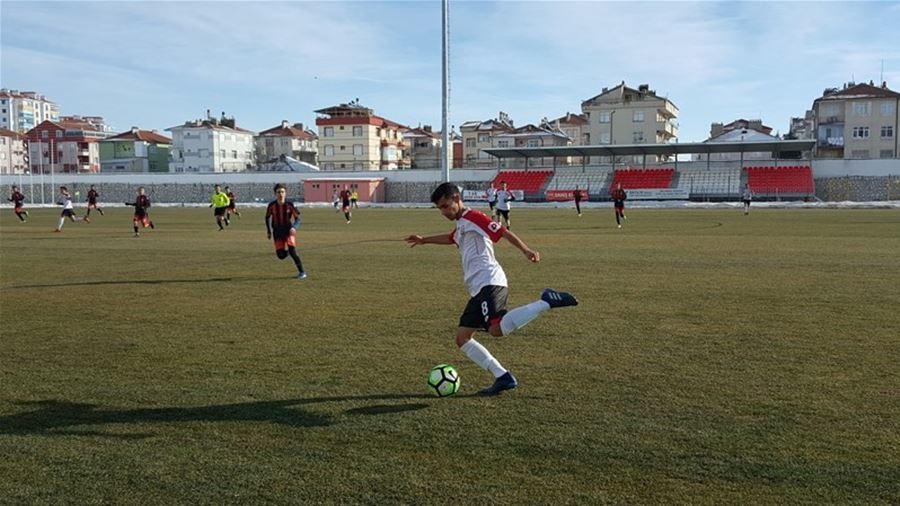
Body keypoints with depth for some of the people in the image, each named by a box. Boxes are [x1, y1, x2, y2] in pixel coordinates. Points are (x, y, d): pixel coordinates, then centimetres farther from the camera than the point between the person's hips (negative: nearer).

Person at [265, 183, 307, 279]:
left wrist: (294, 227, -23)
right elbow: (267, 217, 12)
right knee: (281, 256, -6)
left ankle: (301, 272, -6)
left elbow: (297, 218, -4)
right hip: (277, 232, 2)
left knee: (292, 251, -20)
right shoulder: (272, 205, -6)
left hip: (289, 231, -2)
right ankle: (286, 250, 33)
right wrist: (268, 231, 9)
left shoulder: (289, 205, -10)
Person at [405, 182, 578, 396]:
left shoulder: (473, 217, 0)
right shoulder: (461, 225, 27)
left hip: (490, 283, -10)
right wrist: (424, 240, 59)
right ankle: (503, 377, 3)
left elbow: (504, 232, -13)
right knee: (462, 338, 6)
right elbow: (450, 238, 51)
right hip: (479, 290, 10)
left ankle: (546, 301, -22)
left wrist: (525, 250, -28)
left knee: (497, 329, -32)